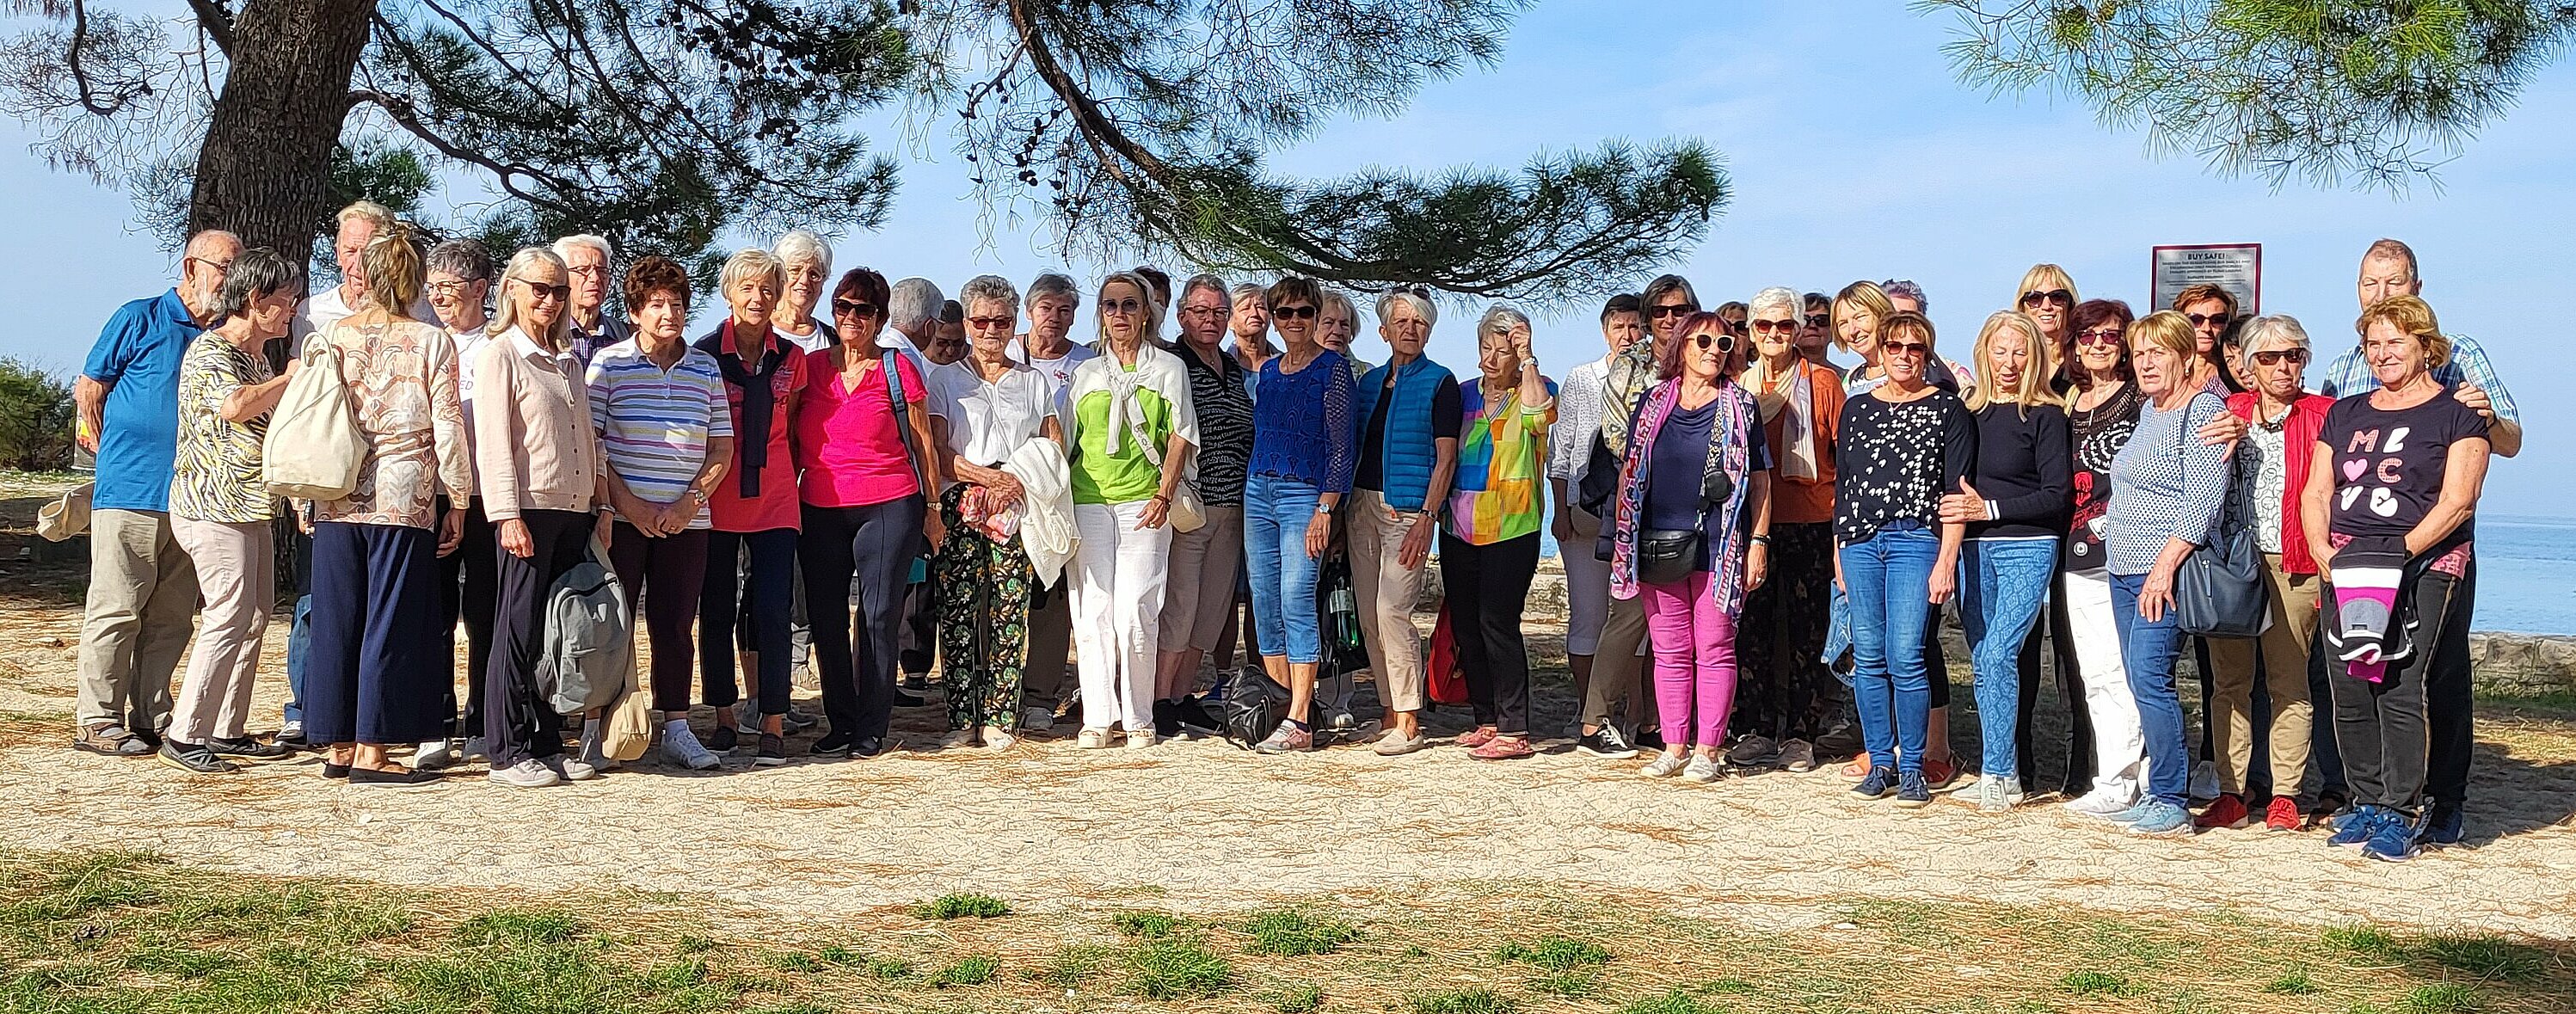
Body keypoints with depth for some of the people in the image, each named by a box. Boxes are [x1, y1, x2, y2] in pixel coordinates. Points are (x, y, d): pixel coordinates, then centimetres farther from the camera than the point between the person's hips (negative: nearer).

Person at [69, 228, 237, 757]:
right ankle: (96, 723, 4)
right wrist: (118, 458, 4)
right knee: (117, 609, -3)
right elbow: (88, 390, 3)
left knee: (171, 618, 8)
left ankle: (151, 719, 15)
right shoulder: (140, 319, -1)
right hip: (130, 492, -6)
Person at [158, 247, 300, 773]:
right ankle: (183, 737, -10)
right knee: (230, 617, -14)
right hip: (216, 504, -10)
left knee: (254, 616, 10)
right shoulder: (210, 352, -10)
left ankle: (227, 730, 16)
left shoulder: (258, 358, 21)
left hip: (252, 506, 10)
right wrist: (290, 378, -16)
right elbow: (236, 406, -30)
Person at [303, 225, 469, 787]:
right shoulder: (432, 342, -3)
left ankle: (339, 747, 14)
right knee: (391, 623, 1)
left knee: (336, 621, 9)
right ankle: (371, 752, 1)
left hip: (335, 502, 3)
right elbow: (447, 428, -3)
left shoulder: (325, 338, 5)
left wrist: (303, 498, 16)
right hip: (404, 501, -3)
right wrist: (457, 501, 5)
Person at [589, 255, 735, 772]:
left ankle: (676, 728, 12)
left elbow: (722, 448, 9)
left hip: (687, 519, 3)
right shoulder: (608, 363, 0)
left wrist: (690, 501, -5)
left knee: (675, 624, 6)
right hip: (621, 516, -3)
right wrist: (626, 502, -11)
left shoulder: (706, 369, 9)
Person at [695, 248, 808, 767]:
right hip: (716, 498, -1)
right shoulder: (705, 354, -1)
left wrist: (783, 473, 9)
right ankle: (724, 717, 17)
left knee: (772, 610, -4)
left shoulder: (791, 359, 7)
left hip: (775, 498, 1)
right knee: (716, 609, 6)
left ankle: (773, 724, 0)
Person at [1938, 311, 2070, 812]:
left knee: (2000, 653, -16)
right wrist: (1956, 512, 1)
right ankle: (2003, 766, 13)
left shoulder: (2046, 415, -3)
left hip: (2027, 548, -5)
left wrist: (1989, 508, -13)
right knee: (1982, 660, 5)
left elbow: (2057, 494, -7)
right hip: (1972, 548, 5)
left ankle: (2000, 775, -12)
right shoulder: (1968, 409, 10)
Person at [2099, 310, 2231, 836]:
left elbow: (2203, 499, -18)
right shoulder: (2148, 410, 18)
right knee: (2139, 680, 7)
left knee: (2149, 677, -14)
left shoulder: (2202, 409, -9)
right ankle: (2160, 792, 13)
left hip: (2166, 572, -9)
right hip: (2125, 570, 9)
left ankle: (2171, 803, -9)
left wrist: (2165, 563, -22)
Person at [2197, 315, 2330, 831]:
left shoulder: (2322, 415, 3)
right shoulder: (2229, 411, 14)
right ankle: (2231, 793, 8)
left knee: (2288, 682, 1)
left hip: (2291, 565, -3)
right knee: (2229, 680, 3)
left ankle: (2285, 795, 7)